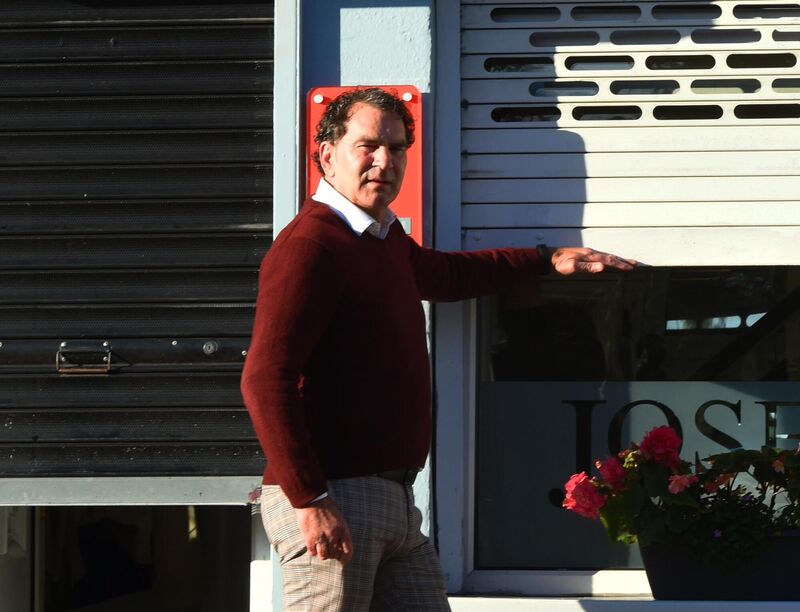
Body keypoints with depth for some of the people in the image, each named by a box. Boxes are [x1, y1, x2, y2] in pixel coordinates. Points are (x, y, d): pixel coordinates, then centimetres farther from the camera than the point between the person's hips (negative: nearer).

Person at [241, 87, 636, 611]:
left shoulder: (387, 239, 19)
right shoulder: (309, 247, -13)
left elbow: (446, 274, 42)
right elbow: (265, 380, -21)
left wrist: (547, 260, 41)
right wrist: (308, 500, -25)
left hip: (393, 499, 10)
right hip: (332, 500, -10)